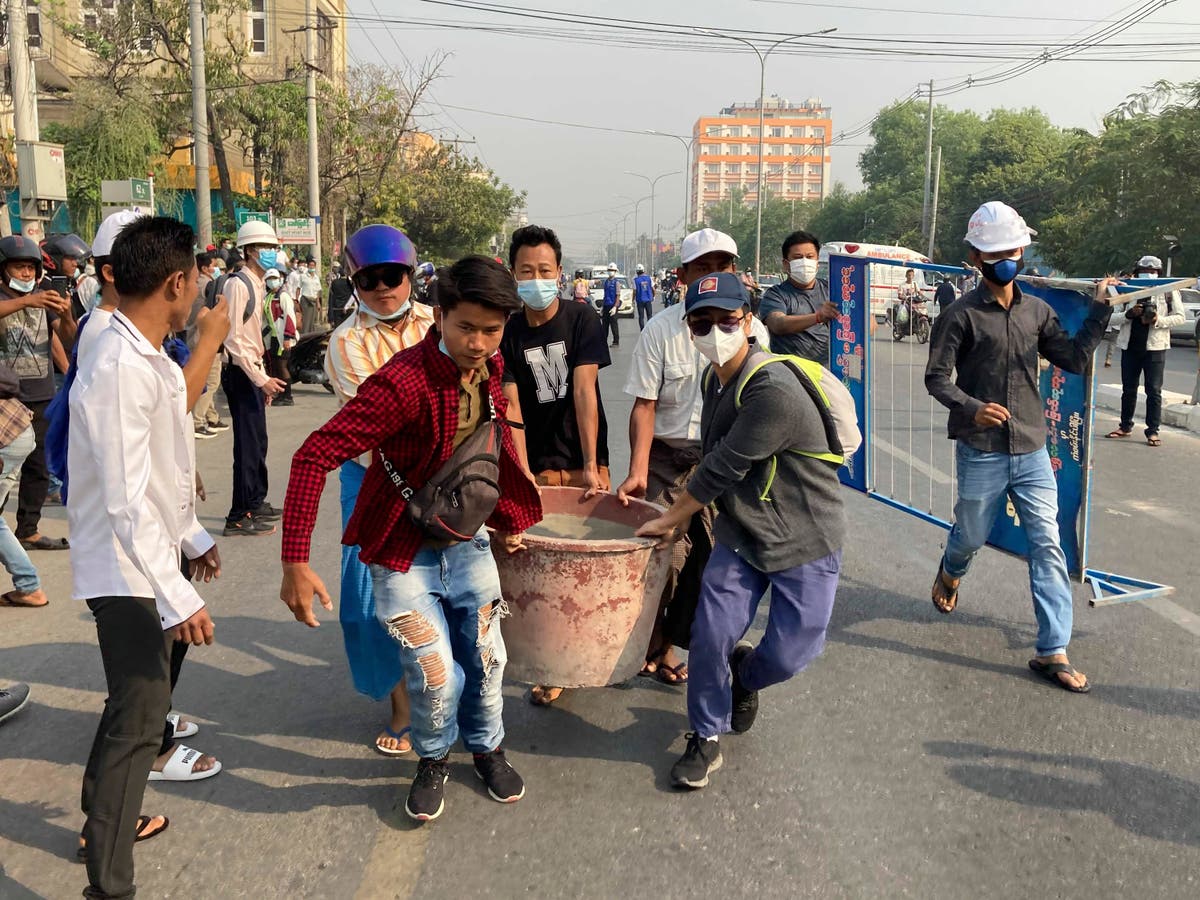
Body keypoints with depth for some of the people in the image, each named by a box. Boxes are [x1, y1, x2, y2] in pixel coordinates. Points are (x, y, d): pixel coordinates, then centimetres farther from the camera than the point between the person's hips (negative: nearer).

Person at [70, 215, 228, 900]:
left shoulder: (149, 359, 6)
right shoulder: (122, 370, -25)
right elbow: (127, 503, -28)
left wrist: (195, 538, 24)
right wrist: (180, 598, -27)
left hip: (152, 561, 10)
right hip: (128, 571, -10)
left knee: (140, 703, 24)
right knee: (139, 719, -4)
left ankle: (109, 818, 43)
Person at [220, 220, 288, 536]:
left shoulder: (258, 285, 13)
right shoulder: (238, 285, -15)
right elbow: (233, 338, -19)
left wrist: (263, 379, 16)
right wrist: (261, 378, -19)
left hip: (254, 373, 9)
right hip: (241, 372, -9)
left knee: (257, 440, 17)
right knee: (248, 443, -6)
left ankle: (255, 503, 31)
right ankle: (239, 517, 2)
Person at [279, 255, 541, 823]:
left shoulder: (489, 371, -5)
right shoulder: (403, 382, -29)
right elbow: (314, 457, -32)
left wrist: (506, 518, 19)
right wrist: (295, 563, -34)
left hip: (467, 541, 6)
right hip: (404, 550, -6)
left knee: (486, 658, 14)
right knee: (438, 675, -6)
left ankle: (487, 748, 43)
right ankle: (433, 759, 27)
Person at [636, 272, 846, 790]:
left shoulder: (774, 391, -29)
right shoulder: (715, 380, 1)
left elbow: (722, 468, -22)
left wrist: (669, 520, -10)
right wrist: (683, 515, 11)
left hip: (805, 539, -6)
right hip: (740, 533, 6)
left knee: (789, 653, -1)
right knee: (711, 634, -2)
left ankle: (743, 674, 35)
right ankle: (706, 738, 20)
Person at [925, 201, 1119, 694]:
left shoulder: (1037, 311, 8)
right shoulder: (962, 314, -8)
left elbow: (1074, 358, 7)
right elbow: (936, 377, -11)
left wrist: (1099, 309, -1)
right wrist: (972, 409, -27)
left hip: (1032, 453, 4)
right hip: (981, 454, -3)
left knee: (1048, 546, -2)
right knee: (971, 535, 14)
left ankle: (1053, 652, 3)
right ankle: (950, 575, 51)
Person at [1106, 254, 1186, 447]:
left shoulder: (1168, 291, -1)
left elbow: (1180, 317, -1)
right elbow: (1114, 317, 5)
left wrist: (1158, 320, -17)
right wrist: (1129, 313, -15)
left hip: (1155, 347, -3)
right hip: (1130, 346, 3)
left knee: (1154, 391, -1)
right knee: (1128, 389, 11)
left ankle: (1153, 431, 3)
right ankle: (1125, 426, 22)